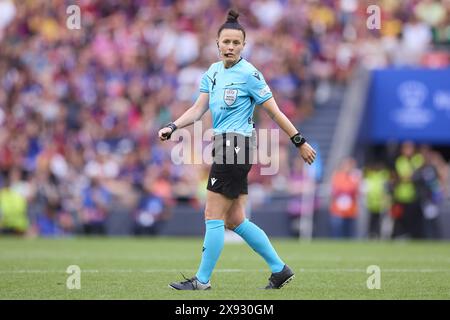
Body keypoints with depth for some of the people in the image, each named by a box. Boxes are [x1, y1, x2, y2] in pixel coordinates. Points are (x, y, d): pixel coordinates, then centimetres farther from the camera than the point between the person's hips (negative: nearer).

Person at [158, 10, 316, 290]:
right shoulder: (213, 72, 12)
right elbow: (198, 109, 9)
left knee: (214, 216, -5)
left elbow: (275, 111, -7)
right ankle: (280, 269, 15)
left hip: (235, 146, -8)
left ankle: (202, 280, 1)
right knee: (235, 220, 8)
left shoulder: (248, 74, -10)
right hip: (225, 148, 8)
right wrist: (172, 127, -6)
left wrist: (300, 142, -5)